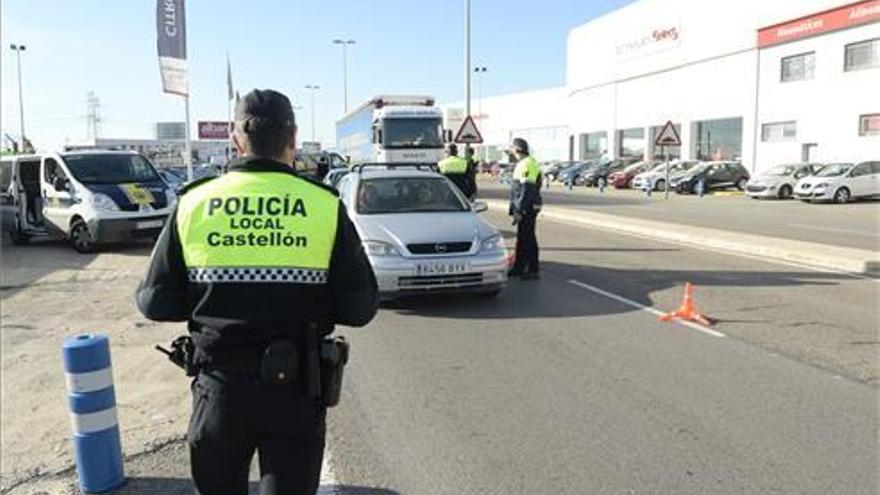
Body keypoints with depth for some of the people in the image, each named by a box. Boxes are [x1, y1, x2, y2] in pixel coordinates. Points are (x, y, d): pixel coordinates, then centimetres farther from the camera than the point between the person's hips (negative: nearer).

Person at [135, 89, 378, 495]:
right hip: (295, 390, -2)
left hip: (219, 387, 2)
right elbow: (359, 308, -8)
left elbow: (156, 302, 0)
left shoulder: (194, 204, -5)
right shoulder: (324, 207, -9)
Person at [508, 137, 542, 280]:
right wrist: (514, 209, 21)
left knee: (528, 238, -4)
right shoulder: (522, 164, 15)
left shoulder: (527, 164, -17)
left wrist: (519, 211, -23)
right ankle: (518, 267, 25)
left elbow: (526, 191, -22)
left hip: (527, 208, -10)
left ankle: (533, 270, 3)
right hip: (524, 208, 10)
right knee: (521, 237, 16)